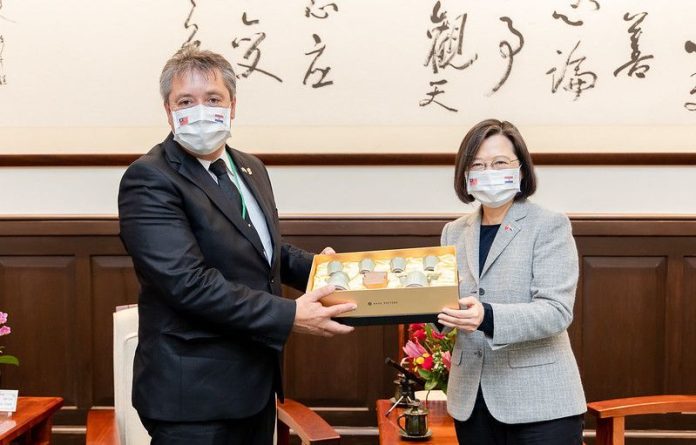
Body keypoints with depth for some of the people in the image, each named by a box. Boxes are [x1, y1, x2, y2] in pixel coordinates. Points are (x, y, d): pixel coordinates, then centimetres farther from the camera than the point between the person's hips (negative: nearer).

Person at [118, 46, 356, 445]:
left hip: (257, 382, 8)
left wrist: (318, 266, 5)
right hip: (194, 395, -8)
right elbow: (190, 282, -25)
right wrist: (288, 316, -25)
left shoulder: (251, 169, 11)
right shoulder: (150, 181, -16)